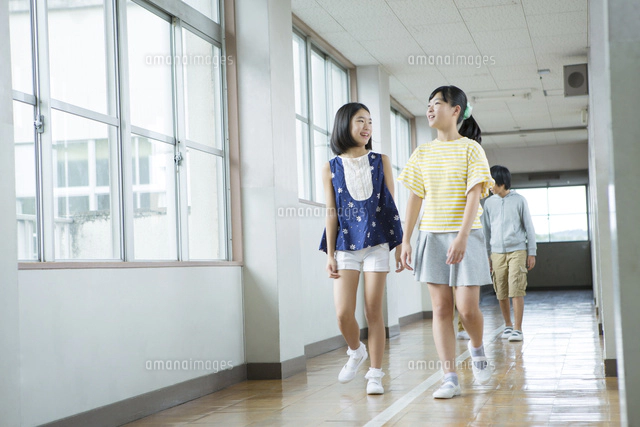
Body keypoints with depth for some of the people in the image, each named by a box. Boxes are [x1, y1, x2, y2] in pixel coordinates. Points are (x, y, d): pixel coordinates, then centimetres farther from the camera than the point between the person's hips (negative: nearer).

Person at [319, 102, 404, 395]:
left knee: (373, 311, -1)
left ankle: (375, 374, 9)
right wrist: (330, 255, 1)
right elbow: (331, 212, 5)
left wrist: (400, 245, 3)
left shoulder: (380, 162, 7)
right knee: (343, 314, -6)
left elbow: (390, 206, 7)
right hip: (346, 245, 0)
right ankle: (356, 352, 25)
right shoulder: (331, 168, 5)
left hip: (376, 243, 0)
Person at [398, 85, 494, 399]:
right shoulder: (422, 153, 10)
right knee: (441, 307, 0)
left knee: (467, 308, -8)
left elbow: (474, 195, -11)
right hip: (432, 235, 4)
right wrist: (406, 240, 5)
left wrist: (462, 237, -21)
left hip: (465, 235, -3)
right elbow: (415, 198, 11)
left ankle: (476, 348, 24)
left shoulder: (470, 148, -2)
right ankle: (450, 378, 3)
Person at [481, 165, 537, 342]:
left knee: (516, 291, -10)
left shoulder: (519, 200, 0)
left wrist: (532, 253, 1)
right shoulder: (489, 203, 8)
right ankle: (508, 325, 20)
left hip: (517, 250, -3)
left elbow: (529, 227, 4)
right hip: (497, 252, 3)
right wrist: (487, 255, 11)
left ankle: (518, 329, -8)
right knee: (501, 293, 4)